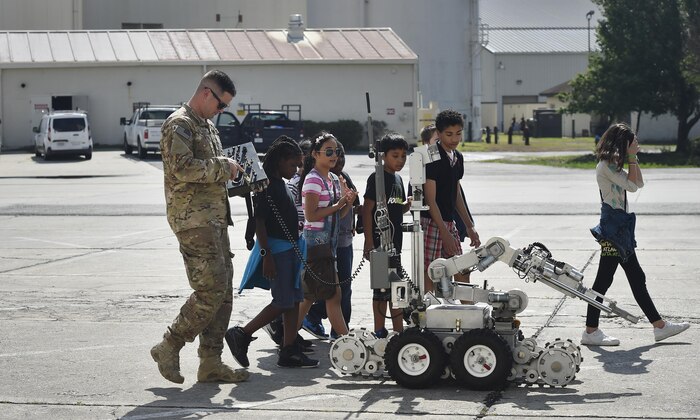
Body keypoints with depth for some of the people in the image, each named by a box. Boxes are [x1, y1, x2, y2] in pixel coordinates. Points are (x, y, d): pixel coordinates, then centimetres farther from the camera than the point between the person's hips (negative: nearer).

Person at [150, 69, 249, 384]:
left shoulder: (207, 126, 23)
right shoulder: (180, 124, -9)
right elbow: (183, 167, -23)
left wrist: (230, 171, 12)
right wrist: (223, 167, -13)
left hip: (215, 218, 10)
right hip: (193, 219, -10)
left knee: (223, 290, 7)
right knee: (211, 290, -14)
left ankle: (211, 362, 11)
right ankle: (169, 347, -2)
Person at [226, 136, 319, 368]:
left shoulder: (281, 184, 17)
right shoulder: (267, 184, -12)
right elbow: (259, 222, -18)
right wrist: (266, 255, -22)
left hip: (289, 249, 10)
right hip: (275, 250, -10)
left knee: (294, 301, 7)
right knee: (283, 303, -10)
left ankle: (289, 351, 9)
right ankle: (241, 334, -1)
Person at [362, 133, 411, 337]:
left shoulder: (397, 179, 14)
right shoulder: (376, 178, -11)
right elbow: (367, 210, -15)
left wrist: (408, 204, -1)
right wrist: (369, 242, -20)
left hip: (394, 241, 9)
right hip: (379, 240, -9)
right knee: (382, 288, -5)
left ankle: (399, 331, 20)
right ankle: (380, 332, 2)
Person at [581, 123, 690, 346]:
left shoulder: (612, 165, 18)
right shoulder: (605, 166, -13)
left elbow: (639, 183, 18)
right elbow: (632, 185, -18)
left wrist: (633, 157, 10)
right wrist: (631, 157, -10)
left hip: (621, 227, 11)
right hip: (612, 225, -11)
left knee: (637, 278, 12)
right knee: (604, 279, -7)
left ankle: (660, 326, 15)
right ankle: (591, 331, -3)